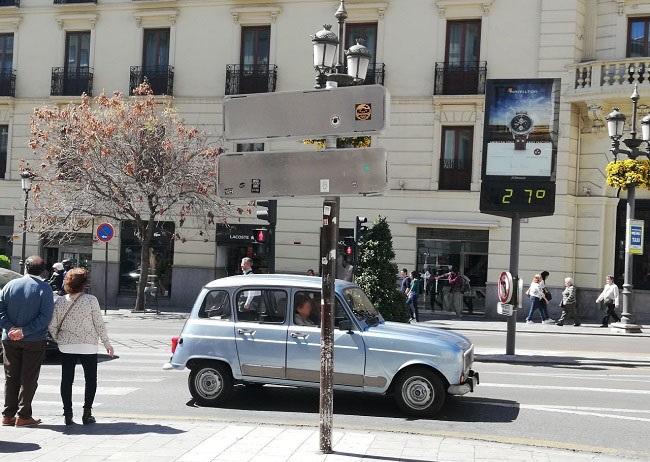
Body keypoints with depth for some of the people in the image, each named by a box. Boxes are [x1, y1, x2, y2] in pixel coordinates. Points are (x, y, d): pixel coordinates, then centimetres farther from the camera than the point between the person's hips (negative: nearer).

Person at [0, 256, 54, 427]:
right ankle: (23, 416, 3)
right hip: (34, 341, -3)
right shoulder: (44, 288, -7)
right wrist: (25, 331, -15)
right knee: (28, 378, 4)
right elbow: (46, 316, -15)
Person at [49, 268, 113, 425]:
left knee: (67, 380, 8)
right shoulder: (91, 300, -10)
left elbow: (52, 326, 0)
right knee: (90, 379, 10)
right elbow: (99, 324, -7)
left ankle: (67, 414, 7)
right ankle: (87, 413, 6)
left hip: (66, 346, 2)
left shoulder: (60, 302, -2)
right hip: (88, 346, -2)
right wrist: (107, 343, 2)